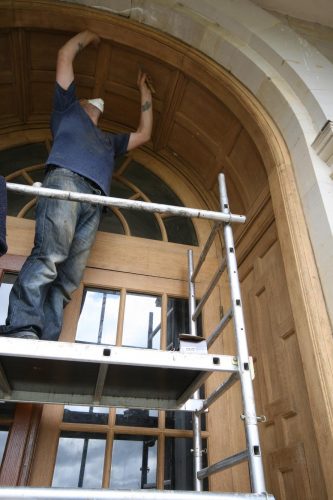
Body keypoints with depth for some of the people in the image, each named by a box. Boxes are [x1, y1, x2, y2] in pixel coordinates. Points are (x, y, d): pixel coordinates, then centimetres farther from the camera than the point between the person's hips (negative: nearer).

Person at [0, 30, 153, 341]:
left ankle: (41, 348, -24)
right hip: (64, 180, -4)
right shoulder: (68, 110, 32)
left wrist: (144, 92, 52)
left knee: (68, 279, -15)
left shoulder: (108, 140, 44)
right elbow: (65, 56, 31)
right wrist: (89, 35, 46)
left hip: (94, 201, 4)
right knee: (49, 257, -28)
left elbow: (143, 134, 45)